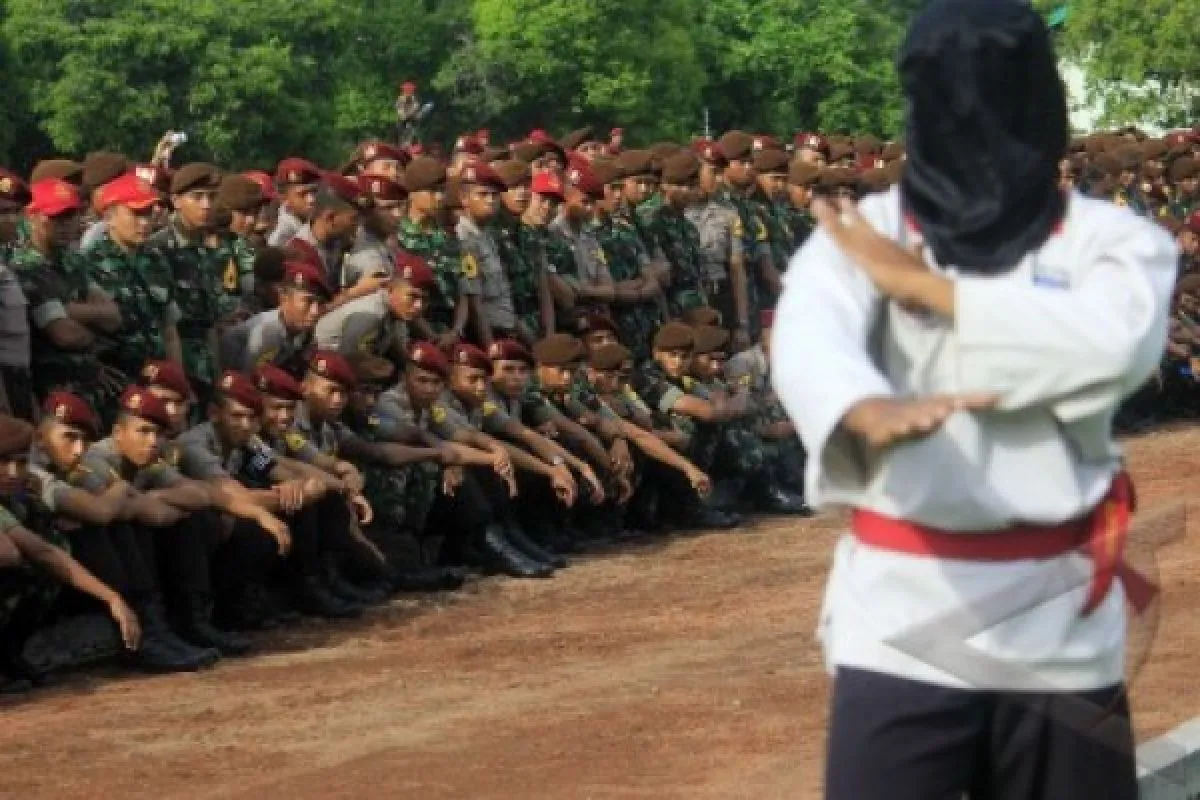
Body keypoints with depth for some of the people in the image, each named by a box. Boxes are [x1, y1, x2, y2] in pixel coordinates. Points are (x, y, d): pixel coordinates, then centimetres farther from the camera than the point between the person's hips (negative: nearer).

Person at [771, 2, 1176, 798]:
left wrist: (921, 283, -17)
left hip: (1060, 618, 1)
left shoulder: (1110, 238, 2)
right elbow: (809, 338, -22)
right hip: (902, 616, -1)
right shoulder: (867, 233, 0)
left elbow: (1118, 342, -21)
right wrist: (867, 411, -46)